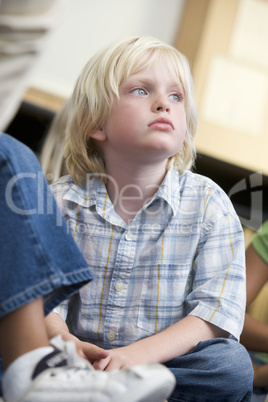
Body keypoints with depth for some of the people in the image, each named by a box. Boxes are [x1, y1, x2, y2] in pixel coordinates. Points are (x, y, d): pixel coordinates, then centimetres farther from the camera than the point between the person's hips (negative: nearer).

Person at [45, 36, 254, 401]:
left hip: (163, 358, 2)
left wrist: (141, 352, -27)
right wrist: (64, 341, -27)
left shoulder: (209, 203, -4)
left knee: (233, 364, -31)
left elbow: (219, 308, -12)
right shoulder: (62, 201, 0)